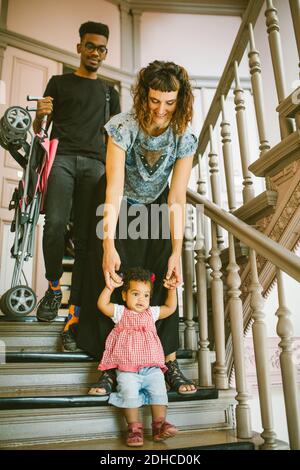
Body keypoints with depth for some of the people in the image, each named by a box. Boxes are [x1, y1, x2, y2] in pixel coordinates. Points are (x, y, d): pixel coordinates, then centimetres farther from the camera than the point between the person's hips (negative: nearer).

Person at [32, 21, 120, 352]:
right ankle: (53, 287, 2)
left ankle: (74, 317, -10)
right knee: (55, 224, -23)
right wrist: (40, 115, -5)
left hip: (95, 164, 1)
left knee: (85, 239, -10)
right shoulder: (59, 83, 21)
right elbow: (39, 129, 18)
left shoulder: (110, 93, 27)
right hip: (62, 157, -1)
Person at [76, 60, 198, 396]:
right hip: (120, 206, -2)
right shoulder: (124, 127, -26)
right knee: (112, 281, -8)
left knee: (163, 282, -4)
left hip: (156, 207, 2)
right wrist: (109, 245, -38)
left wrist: (176, 253, -23)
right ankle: (108, 365, 1)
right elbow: (114, 187, -31)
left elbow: (177, 199, -19)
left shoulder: (184, 138, -18)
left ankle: (170, 362, 3)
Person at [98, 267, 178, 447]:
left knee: (159, 390, -18)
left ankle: (159, 424, -5)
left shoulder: (151, 313, 16)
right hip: (127, 369, -2)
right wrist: (110, 287, -11)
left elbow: (170, 308, 20)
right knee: (129, 392, -25)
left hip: (152, 368, 3)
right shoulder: (120, 312, 8)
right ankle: (134, 427, -11)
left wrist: (172, 290, 10)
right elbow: (102, 304, -5)